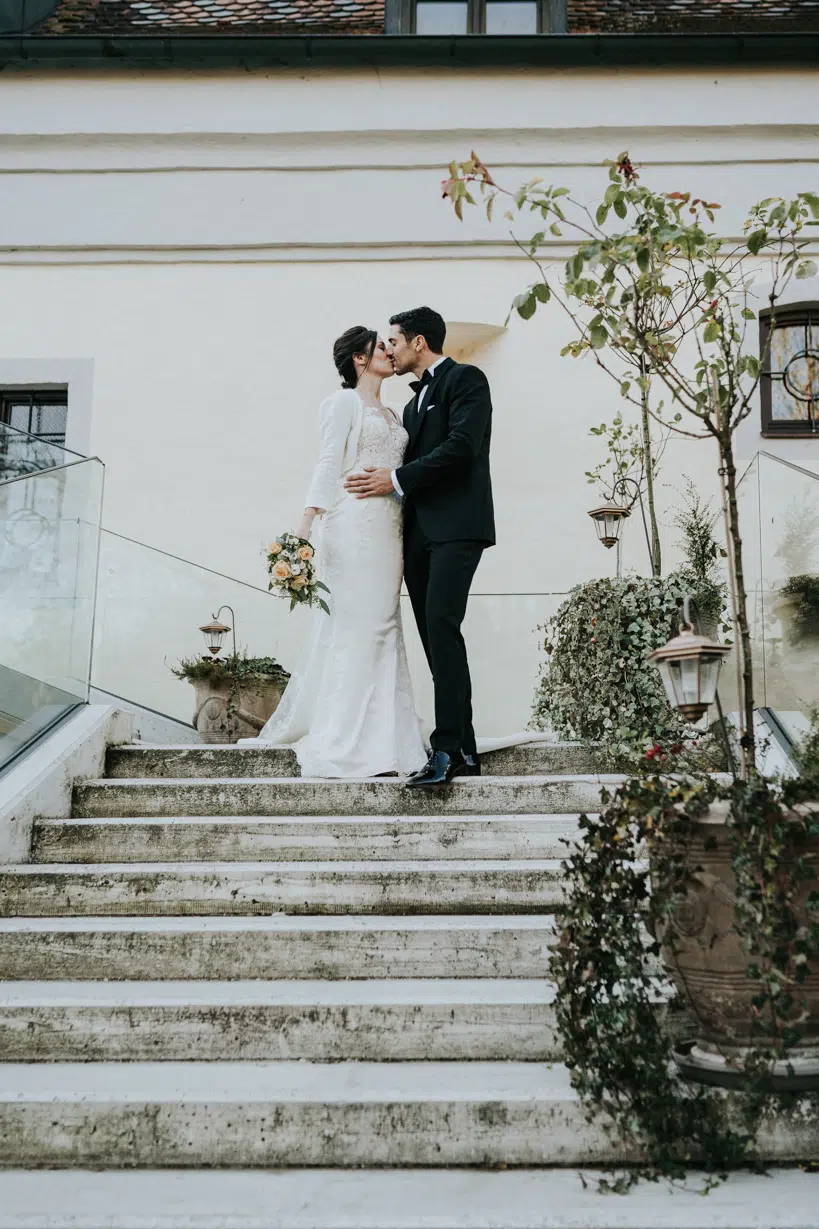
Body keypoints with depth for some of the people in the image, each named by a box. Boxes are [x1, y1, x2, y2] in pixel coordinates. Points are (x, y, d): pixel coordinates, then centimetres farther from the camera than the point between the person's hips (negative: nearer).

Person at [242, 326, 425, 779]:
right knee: (352, 625, -9)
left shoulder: (391, 415, 24)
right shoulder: (345, 403, 3)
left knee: (382, 627, 4)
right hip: (354, 524, -7)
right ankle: (342, 742, -5)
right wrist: (307, 521, -18)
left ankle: (378, 741, 7)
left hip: (388, 528, 7)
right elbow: (329, 463, -6)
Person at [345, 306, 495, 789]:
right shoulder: (416, 401, 26)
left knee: (441, 626, -19)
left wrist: (397, 479, -10)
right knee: (434, 636, 3)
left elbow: (461, 446, -13)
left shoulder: (465, 379, 1)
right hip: (420, 533, 8)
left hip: (456, 527, -8)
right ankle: (463, 751, 7)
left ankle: (447, 749, -19)